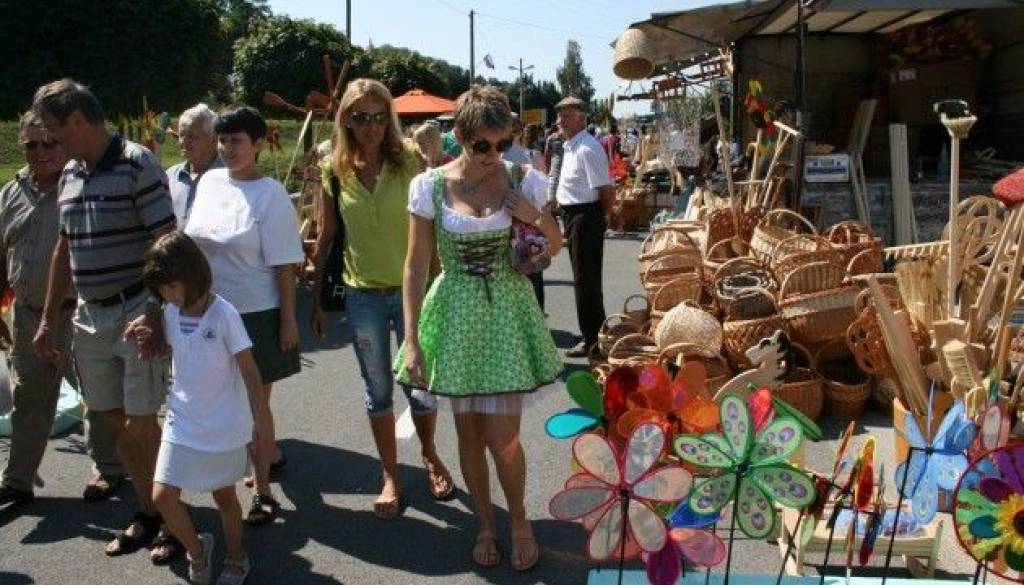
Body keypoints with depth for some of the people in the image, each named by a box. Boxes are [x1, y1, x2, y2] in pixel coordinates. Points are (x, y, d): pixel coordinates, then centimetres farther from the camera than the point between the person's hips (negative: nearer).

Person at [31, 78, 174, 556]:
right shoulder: (69, 175, 11)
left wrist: (153, 315, -23)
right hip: (91, 316, 7)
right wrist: (48, 320, 18)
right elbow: (65, 247, 18)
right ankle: (148, 512, 25)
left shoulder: (137, 164, -12)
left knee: (140, 422, -4)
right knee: (113, 419, 11)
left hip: (136, 313, -7)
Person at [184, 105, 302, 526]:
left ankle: (262, 491, 15)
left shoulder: (270, 194, -13)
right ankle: (272, 457, 42)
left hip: (257, 313, -6)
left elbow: (284, 264, -13)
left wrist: (288, 319, -14)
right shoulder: (209, 182, 4)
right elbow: (191, 242, 13)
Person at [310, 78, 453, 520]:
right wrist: (317, 299, 7)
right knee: (378, 390, 12)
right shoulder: (336, 171, -1)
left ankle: (429, 457, 36)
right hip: (362, 296, 2)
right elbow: (326, 237, 6)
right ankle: (391, 477, 28)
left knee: (421, 386, 8)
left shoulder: (408, 164, -6)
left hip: (411, 289, -1)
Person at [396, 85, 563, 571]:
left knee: (502, 437, -1)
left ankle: (519, 521, 26)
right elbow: (416, 266, -4)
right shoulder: (430, 186, -6)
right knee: (468, 431, 11)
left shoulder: (523, 180, -5)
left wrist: (537, 219, -14)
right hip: (456, 316, 1)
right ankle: (484, 523, 33)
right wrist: (412, 340, -7)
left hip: (508, 313, -1)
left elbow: (555, 248, 8)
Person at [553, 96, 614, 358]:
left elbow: (606, 190, -22)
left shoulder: (588, 149, -19)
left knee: (585, 279, -3)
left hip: (585, 216, -10)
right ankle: (593, 333, 31)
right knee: (583, 277, 18)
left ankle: (592, 339, 7)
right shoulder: (569, 147, 12)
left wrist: (598, 217, -9)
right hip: (573, 216, 10)